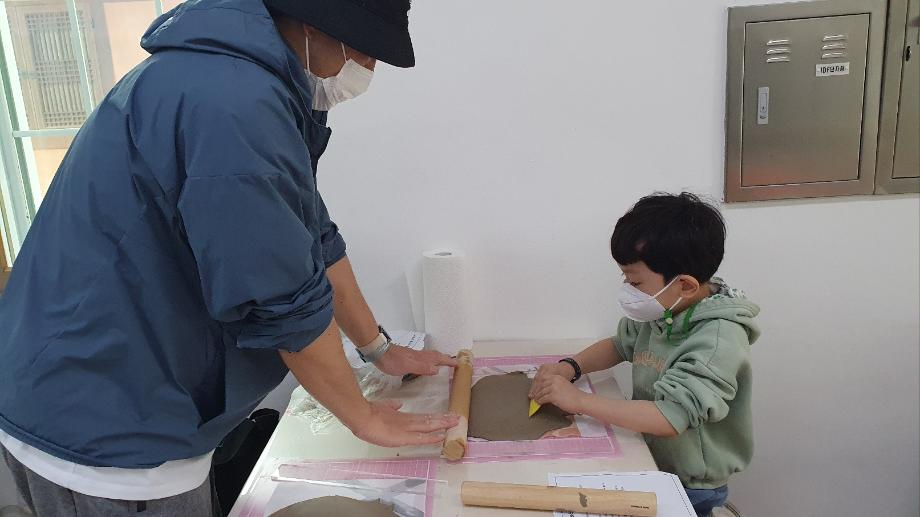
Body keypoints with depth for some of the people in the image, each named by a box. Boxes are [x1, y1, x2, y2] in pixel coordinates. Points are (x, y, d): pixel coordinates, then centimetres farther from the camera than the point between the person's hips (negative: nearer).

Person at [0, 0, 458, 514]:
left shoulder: (251, 81, 6)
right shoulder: (229, 102, -27)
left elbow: (315, 240, 11)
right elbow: (285, 304, -24)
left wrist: (380, 348, 17)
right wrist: (366, 418, -8)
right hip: (104, 431, -9)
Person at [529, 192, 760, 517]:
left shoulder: (719, 341, -26)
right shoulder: (661, 310, -3)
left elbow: (671, 417, -33)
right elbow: (620, 345, 16)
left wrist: (577, 400, -28)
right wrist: (571, 366, -4)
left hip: (689, 488, -7)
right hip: (648, 465, 7)